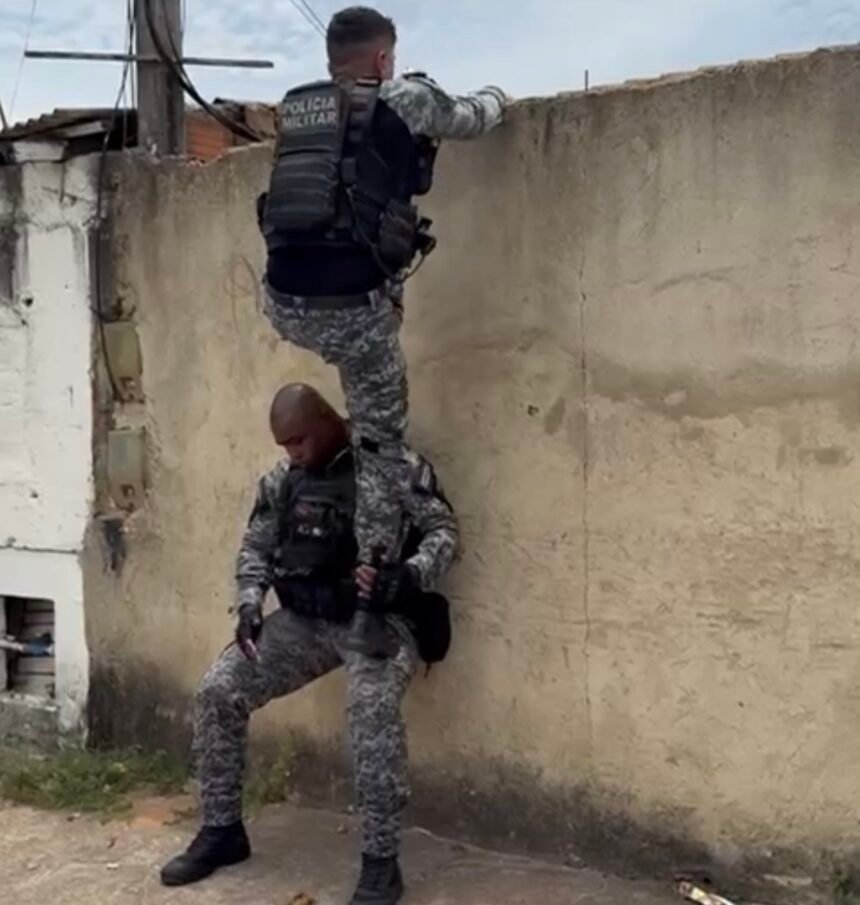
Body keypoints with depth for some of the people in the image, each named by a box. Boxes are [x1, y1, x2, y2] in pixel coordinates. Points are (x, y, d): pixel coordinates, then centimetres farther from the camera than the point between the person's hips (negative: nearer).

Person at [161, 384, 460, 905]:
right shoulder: (283, 480, 7)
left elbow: (444, 533, -14)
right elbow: (256, 547, 13)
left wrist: (407, 575, -35)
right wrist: (250, 605, -7)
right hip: (304, 620, 6)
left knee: (373, 705, -35)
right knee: (219, 692, -6)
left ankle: (381, 862, -21)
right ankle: (222, 832, 12)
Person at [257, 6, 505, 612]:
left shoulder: (298, 108, 17)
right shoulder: (404, 100, 3)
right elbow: (472, 119, 21)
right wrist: (496, 97, 45)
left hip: (286, 302, 5)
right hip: (351, 303, -5)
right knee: (382, 441, 10)